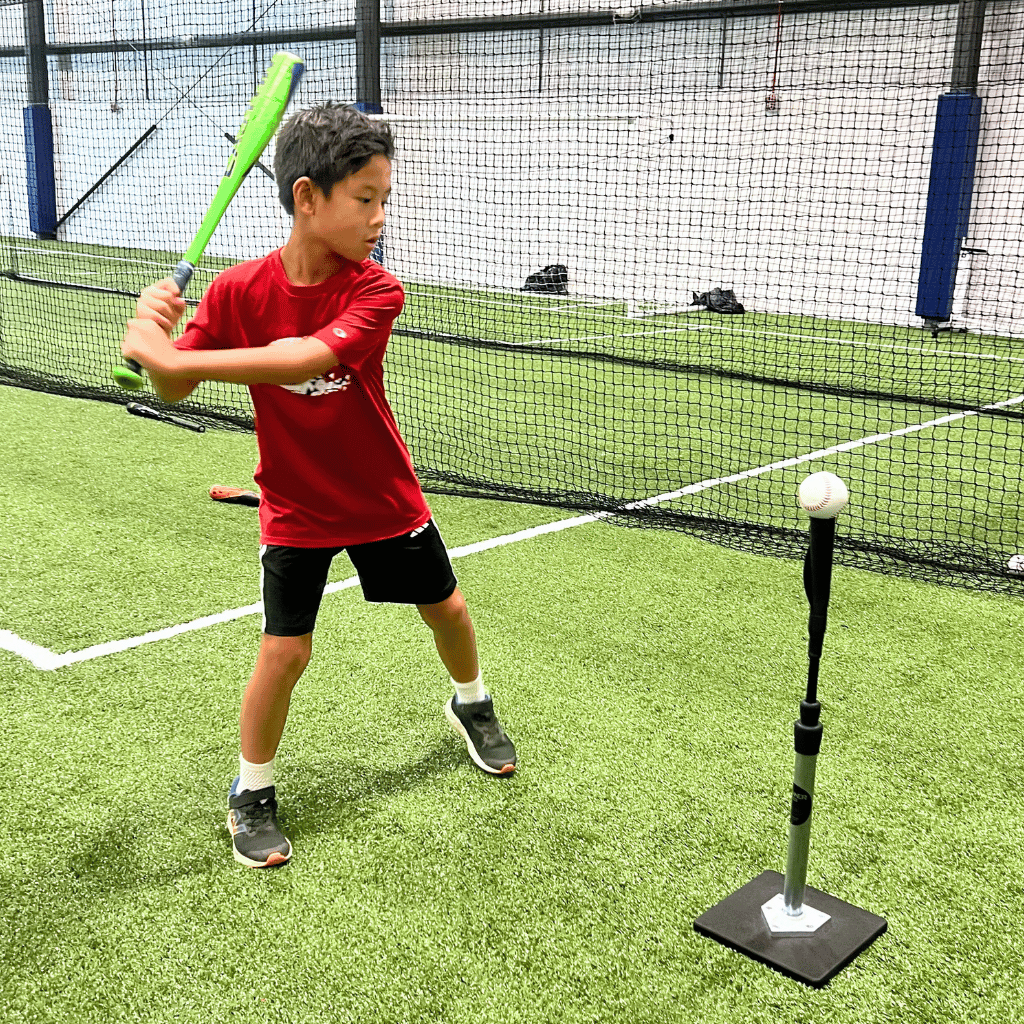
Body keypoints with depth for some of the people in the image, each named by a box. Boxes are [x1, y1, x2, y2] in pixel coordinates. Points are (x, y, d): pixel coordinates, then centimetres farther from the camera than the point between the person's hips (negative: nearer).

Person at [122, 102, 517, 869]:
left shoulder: (377, 292, -21)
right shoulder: (238, 291, -15)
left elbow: (305, 359, -39)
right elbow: (173, 391, -14)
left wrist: (169, 352, -44)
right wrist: (157, 335, -36)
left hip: (384, 497, 1)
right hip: (294, 509, -1)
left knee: (446, 607, 16)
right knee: (285, 650, -6)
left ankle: (471, 705, 48)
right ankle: (252, 793, 19)